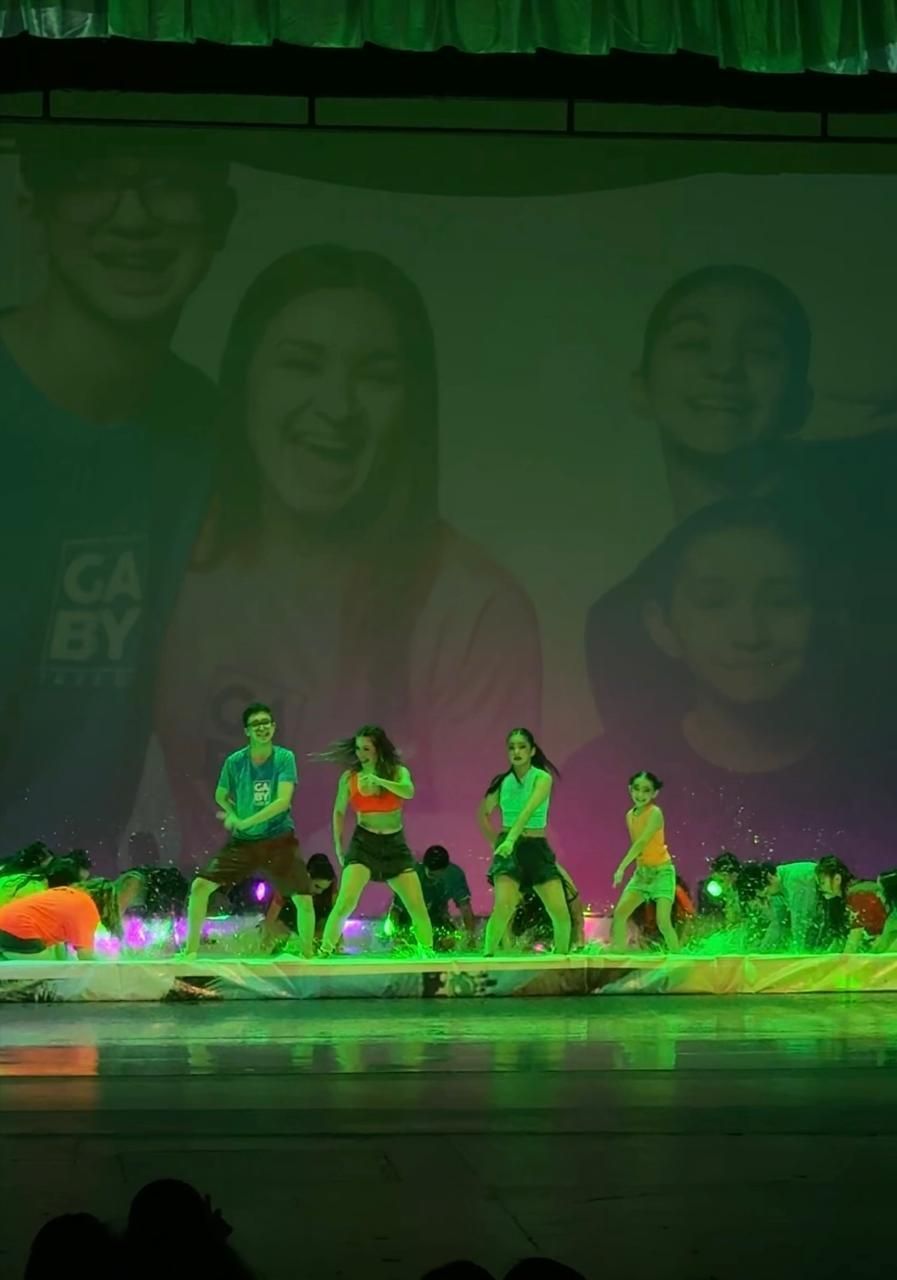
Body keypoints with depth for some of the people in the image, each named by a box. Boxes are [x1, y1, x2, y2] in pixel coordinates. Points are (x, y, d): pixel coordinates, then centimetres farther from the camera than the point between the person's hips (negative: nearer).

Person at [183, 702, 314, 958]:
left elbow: (283, 800, -22)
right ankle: (191, 949, 5)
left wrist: (246, 822, -27)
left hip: (279, 840, -2)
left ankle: (308, 954, 16)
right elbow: (221, 796, 13)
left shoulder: (285, 758, -11)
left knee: (304, 900, -7)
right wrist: (232, 813, -7)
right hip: (243, 841, 2)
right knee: (200, 885, -9)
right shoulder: (235, 761, -6)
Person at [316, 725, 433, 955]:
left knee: (418, 906, 1)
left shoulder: (397, 772, -4)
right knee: (346, 903, -18)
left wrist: (378, 780, -39)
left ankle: (428, 952, 20)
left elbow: (409, 791, -27)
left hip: (395, 845, 1)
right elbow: (339, 812, 12)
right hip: (363, 843, -1)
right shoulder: (349, 778, -1)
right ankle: (325, 950, -10)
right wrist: (338, 845, 9)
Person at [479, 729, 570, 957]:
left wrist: (511, 839, -36)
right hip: (507, 848, 1)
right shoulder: (502, 782, 4)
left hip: (537, 847, 0)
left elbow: (529, 810, -24)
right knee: (503, 906, -22)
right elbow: (483, 814, 20)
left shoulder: (542, 778, -7)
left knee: (561, 912, -5)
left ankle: (562, 956, 18)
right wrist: (496, 842, 11)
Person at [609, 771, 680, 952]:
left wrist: (622, 867, -33)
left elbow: (641, 843, -27)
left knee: (663, 922, -16)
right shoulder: (630, 815, 4)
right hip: (641, 871, 7)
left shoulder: (655, 813, -18)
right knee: (619, 912, -3)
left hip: (662, 871, -7)